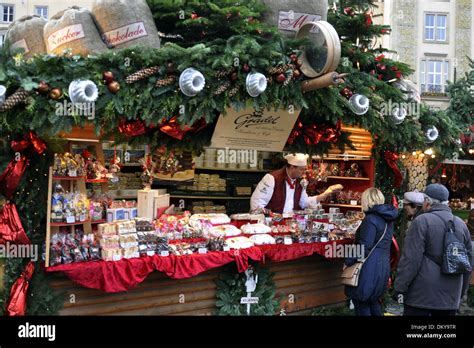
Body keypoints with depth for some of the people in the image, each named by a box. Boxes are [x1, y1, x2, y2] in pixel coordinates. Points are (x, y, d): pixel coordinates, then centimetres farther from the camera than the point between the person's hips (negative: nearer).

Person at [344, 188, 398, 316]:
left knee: (361, 302, 1)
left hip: (370, 267, -9)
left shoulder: (370, 219, -16)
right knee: (373, 301, 20)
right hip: (383, 265, 9)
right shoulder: (387, 218, 10)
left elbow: (364, 247, -20)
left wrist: (348, 262, -12)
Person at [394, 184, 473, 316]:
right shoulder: (461, 224, 10)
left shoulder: (422, 221, -8)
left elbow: (411, 259, -13)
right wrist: (461, 291, 25)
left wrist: (400, 288, -8)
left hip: (422, 293, -5)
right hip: (451, 295, 6)